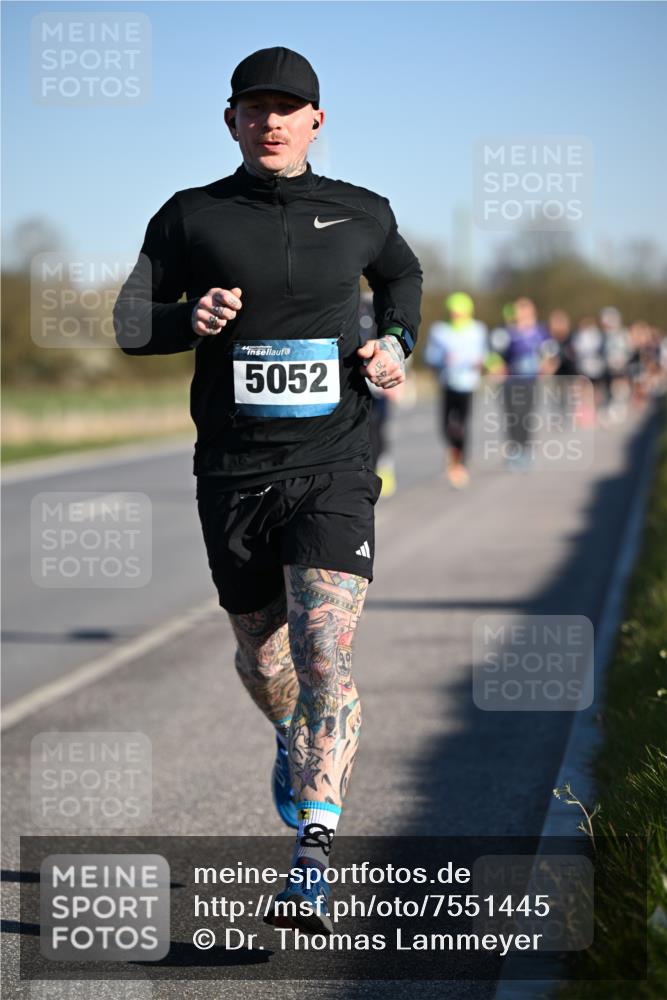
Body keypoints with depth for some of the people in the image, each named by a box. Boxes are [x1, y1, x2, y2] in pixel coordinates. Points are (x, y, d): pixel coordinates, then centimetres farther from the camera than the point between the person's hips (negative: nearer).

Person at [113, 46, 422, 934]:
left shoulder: (361, 215, 6)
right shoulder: (193, 217, 2)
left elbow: (402, 274, 27)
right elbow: (130, 323, 2)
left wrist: (395, 342, 7)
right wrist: (192, 319, -19)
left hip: (333, 470, -1)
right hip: (234, 472, 1)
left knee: (325, 656, -17)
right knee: (262, 655, 15)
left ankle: (312, 865, -19)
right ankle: (296, 741, 51)